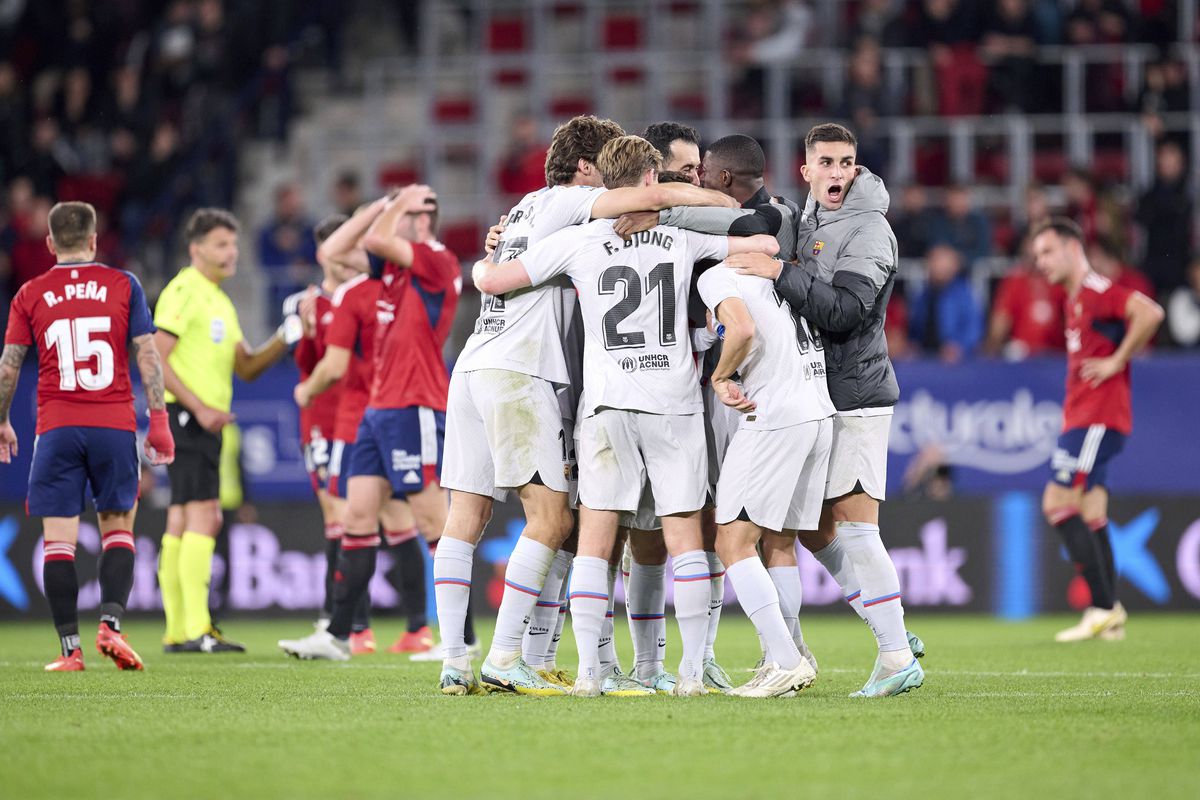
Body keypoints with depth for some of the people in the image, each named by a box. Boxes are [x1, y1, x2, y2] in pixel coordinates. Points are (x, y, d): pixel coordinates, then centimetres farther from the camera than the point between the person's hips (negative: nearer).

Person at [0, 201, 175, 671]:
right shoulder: (123, 285, 5)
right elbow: (147, 355, 1)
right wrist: (158, 421, 4)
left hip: (56, 430, 0)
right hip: (115, 426, 0)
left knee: (58, 539, 1)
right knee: (118, 527, 12)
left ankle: (70, 648, -4)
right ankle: (110, 623, -7)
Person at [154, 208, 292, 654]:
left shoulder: (220, 301, 20)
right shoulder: (183, 292, -8)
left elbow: (246, 367, 21)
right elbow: (155, 359, -16)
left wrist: (284, 341, 5)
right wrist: (200, 407, -20)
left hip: (206, 421, 10)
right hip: (184, 416, -10)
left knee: (183, 522, 10)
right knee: (202, 514, -15)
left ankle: (176, 632, 12)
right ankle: (197, 629, -20)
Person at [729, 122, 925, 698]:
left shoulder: (868, 231, -11)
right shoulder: (805, 223, 15)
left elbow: (844, 311, -24)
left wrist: (778, 273, -28)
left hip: (856, 397, -9)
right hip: (815, 398, 9)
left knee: (854, 525, -12)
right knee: (813, 529, 9)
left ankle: (897, 659, -9)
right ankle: (894, 635, 16)